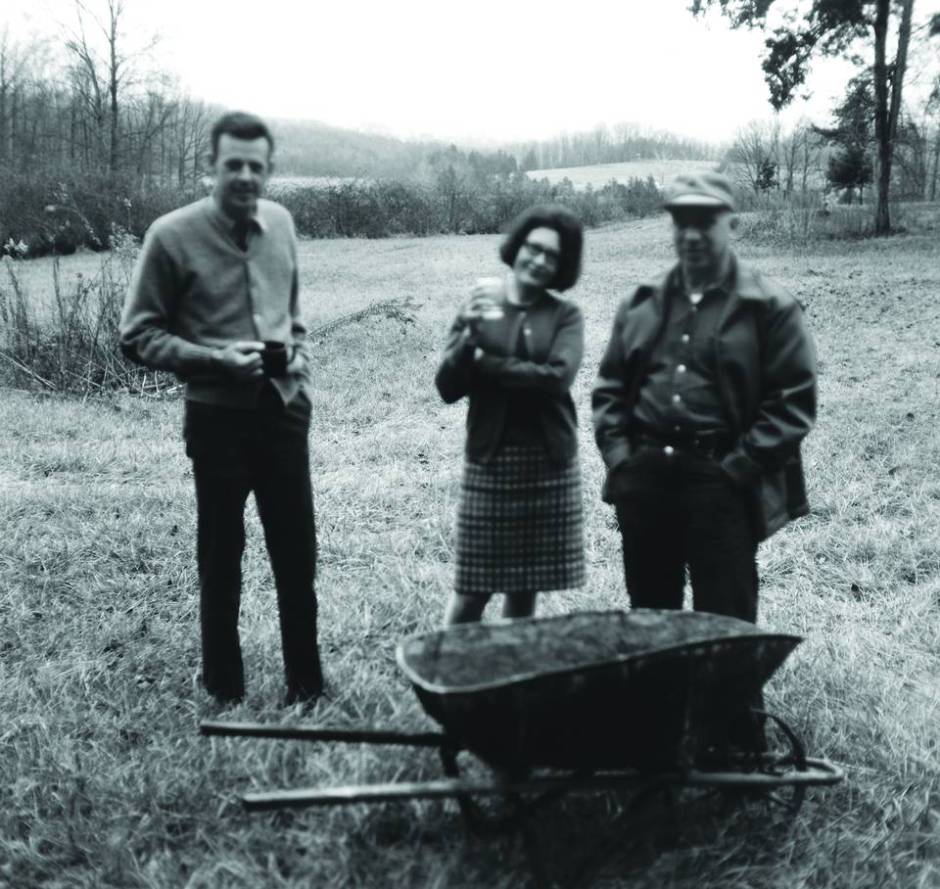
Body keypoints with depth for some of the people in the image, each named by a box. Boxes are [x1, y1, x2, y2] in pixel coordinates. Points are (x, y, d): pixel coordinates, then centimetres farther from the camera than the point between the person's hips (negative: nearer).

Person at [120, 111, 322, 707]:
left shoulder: (280, 223, 6)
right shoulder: (173, 235, -9)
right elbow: (139, 335, -6)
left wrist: (297, 360, 2)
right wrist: (213, 358, -18)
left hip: (284, 409, 4)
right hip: (218, 417, -4)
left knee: (298, 553, 10)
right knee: (221, 559, 8)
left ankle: (307, 685, 26)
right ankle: (225, 692, 24)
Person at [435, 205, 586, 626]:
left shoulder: (565, 315, 4)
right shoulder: (478, 306, 5)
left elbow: (558, 376, -13)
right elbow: (447, 387, -3)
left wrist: (487, 364, -10)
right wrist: (470, 334, -18)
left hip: (550, 464, 1)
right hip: (489, 461, -1)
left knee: (526, 588, 9)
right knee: (474, 588, -1)